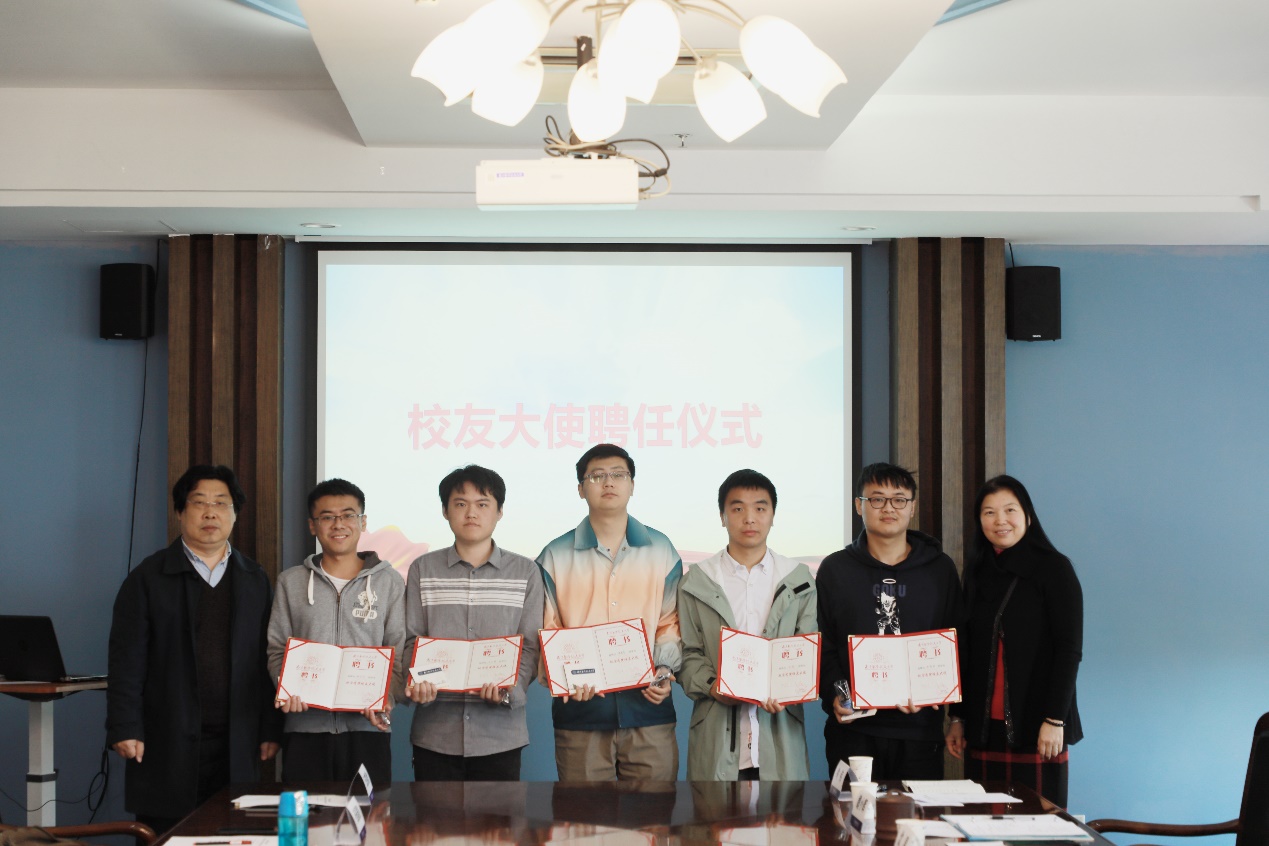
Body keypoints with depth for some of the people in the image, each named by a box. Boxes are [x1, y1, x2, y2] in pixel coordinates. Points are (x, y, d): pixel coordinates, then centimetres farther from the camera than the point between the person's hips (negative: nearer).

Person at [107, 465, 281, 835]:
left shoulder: (254, 580, 12)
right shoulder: (148, 578, 3)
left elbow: (266, 661, 10)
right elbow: (127, 662, -1)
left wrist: (270, 729, 6)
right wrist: (125, 730, -8)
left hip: (235, 745, 2)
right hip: (168, 745, -2)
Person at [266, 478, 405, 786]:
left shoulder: (389, 582, 8)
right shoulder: (291, 582, 12)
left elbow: (399, 653, 4)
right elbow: (277, 649, 10)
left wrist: (385, 698, -13)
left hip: (367, 727, -1)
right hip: (305, 726, 1)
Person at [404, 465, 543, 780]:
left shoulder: (525, 572, 7)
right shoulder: (423, 570, 9)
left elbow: (530, 646, 2)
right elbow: (412, 640, 5)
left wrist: (510, 688, -17)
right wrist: (416, 682, -16)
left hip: (500, 731, 0)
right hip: (436, 731, 1)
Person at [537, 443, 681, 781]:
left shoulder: (661, 550, 10)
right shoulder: (556, 556, 7)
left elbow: (671, 623, 11)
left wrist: (664, 671, -6)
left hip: (648, 707, 1)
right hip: (581, 709, -1)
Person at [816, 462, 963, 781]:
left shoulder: (940, 569, 10)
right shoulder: (835, 569, 8)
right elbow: (821, 646, 5)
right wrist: (833, 697, -12)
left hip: (919, 730, 1)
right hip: (853, 728, 0)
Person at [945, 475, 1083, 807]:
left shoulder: (1053, 568, -2)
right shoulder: (977, 572, 13)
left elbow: (1069, 649, -7)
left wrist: (1055, 719, -14)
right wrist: (957, 717, 10)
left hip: (1035, 728, -5)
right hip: (985, 727, 5)